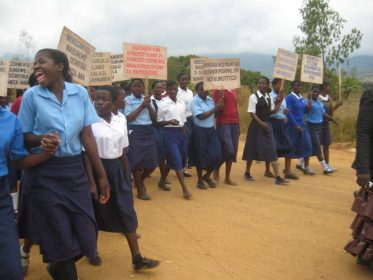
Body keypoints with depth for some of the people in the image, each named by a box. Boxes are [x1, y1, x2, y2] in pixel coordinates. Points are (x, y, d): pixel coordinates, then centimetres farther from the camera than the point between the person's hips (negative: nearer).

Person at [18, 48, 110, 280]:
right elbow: (23, 137, 1)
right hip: (45, 174, -2)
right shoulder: (31, 96, -4)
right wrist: (41, 139, -23)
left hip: (74, 169, 3)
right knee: (60, 237, 3)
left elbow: (87, 135, 3)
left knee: (86, 232, 6)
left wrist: (102, 175, 2)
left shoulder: (80, 93, 1)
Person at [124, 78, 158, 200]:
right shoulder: (128, 100, -2)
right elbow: (128, 118, -13)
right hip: (135, 132, -5)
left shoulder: (147, 98, 12)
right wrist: (142, 106, -13)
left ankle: (140, 180, 32)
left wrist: (149, 106, -8)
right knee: (136, 160, 0)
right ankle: (140, 189, 17)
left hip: (149, 131, 5)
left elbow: (154, 118, 9)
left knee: (152, 161, 5)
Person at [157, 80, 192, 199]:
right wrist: (169, 122, -22)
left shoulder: (182, 103, 9)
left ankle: (162, 180, 35)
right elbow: (159, 122, -5)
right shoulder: (163, 104, -6)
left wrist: (185, 134, 13)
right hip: (170, 133, -6)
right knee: (177, 160, -9)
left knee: (171, 159, 15)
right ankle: (185, 189, -8)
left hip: (181, 133, 6)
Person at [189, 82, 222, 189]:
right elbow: (201, 116, -21)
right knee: (200, 156, 4)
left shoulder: (210, 99, 6)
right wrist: (214, 109, -18)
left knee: (216, 155, -1)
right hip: (200, 131, -5)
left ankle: (207, 176, 23)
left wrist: (219, 108, -10)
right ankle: (200, 180, 22)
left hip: (211, 130, 5)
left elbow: (215, 114, 10)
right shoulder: (195, 101, -12)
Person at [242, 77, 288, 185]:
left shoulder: (269, 97, 9)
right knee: (253, 150, 5)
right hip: (256, 125, -5)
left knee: (272, 150, -2)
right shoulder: (253, 96, -8)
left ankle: (277, 177, -3)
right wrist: (261, 123, -22)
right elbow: (252, 113, -12)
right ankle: (247, 173, 25)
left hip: (267, 125, 5)